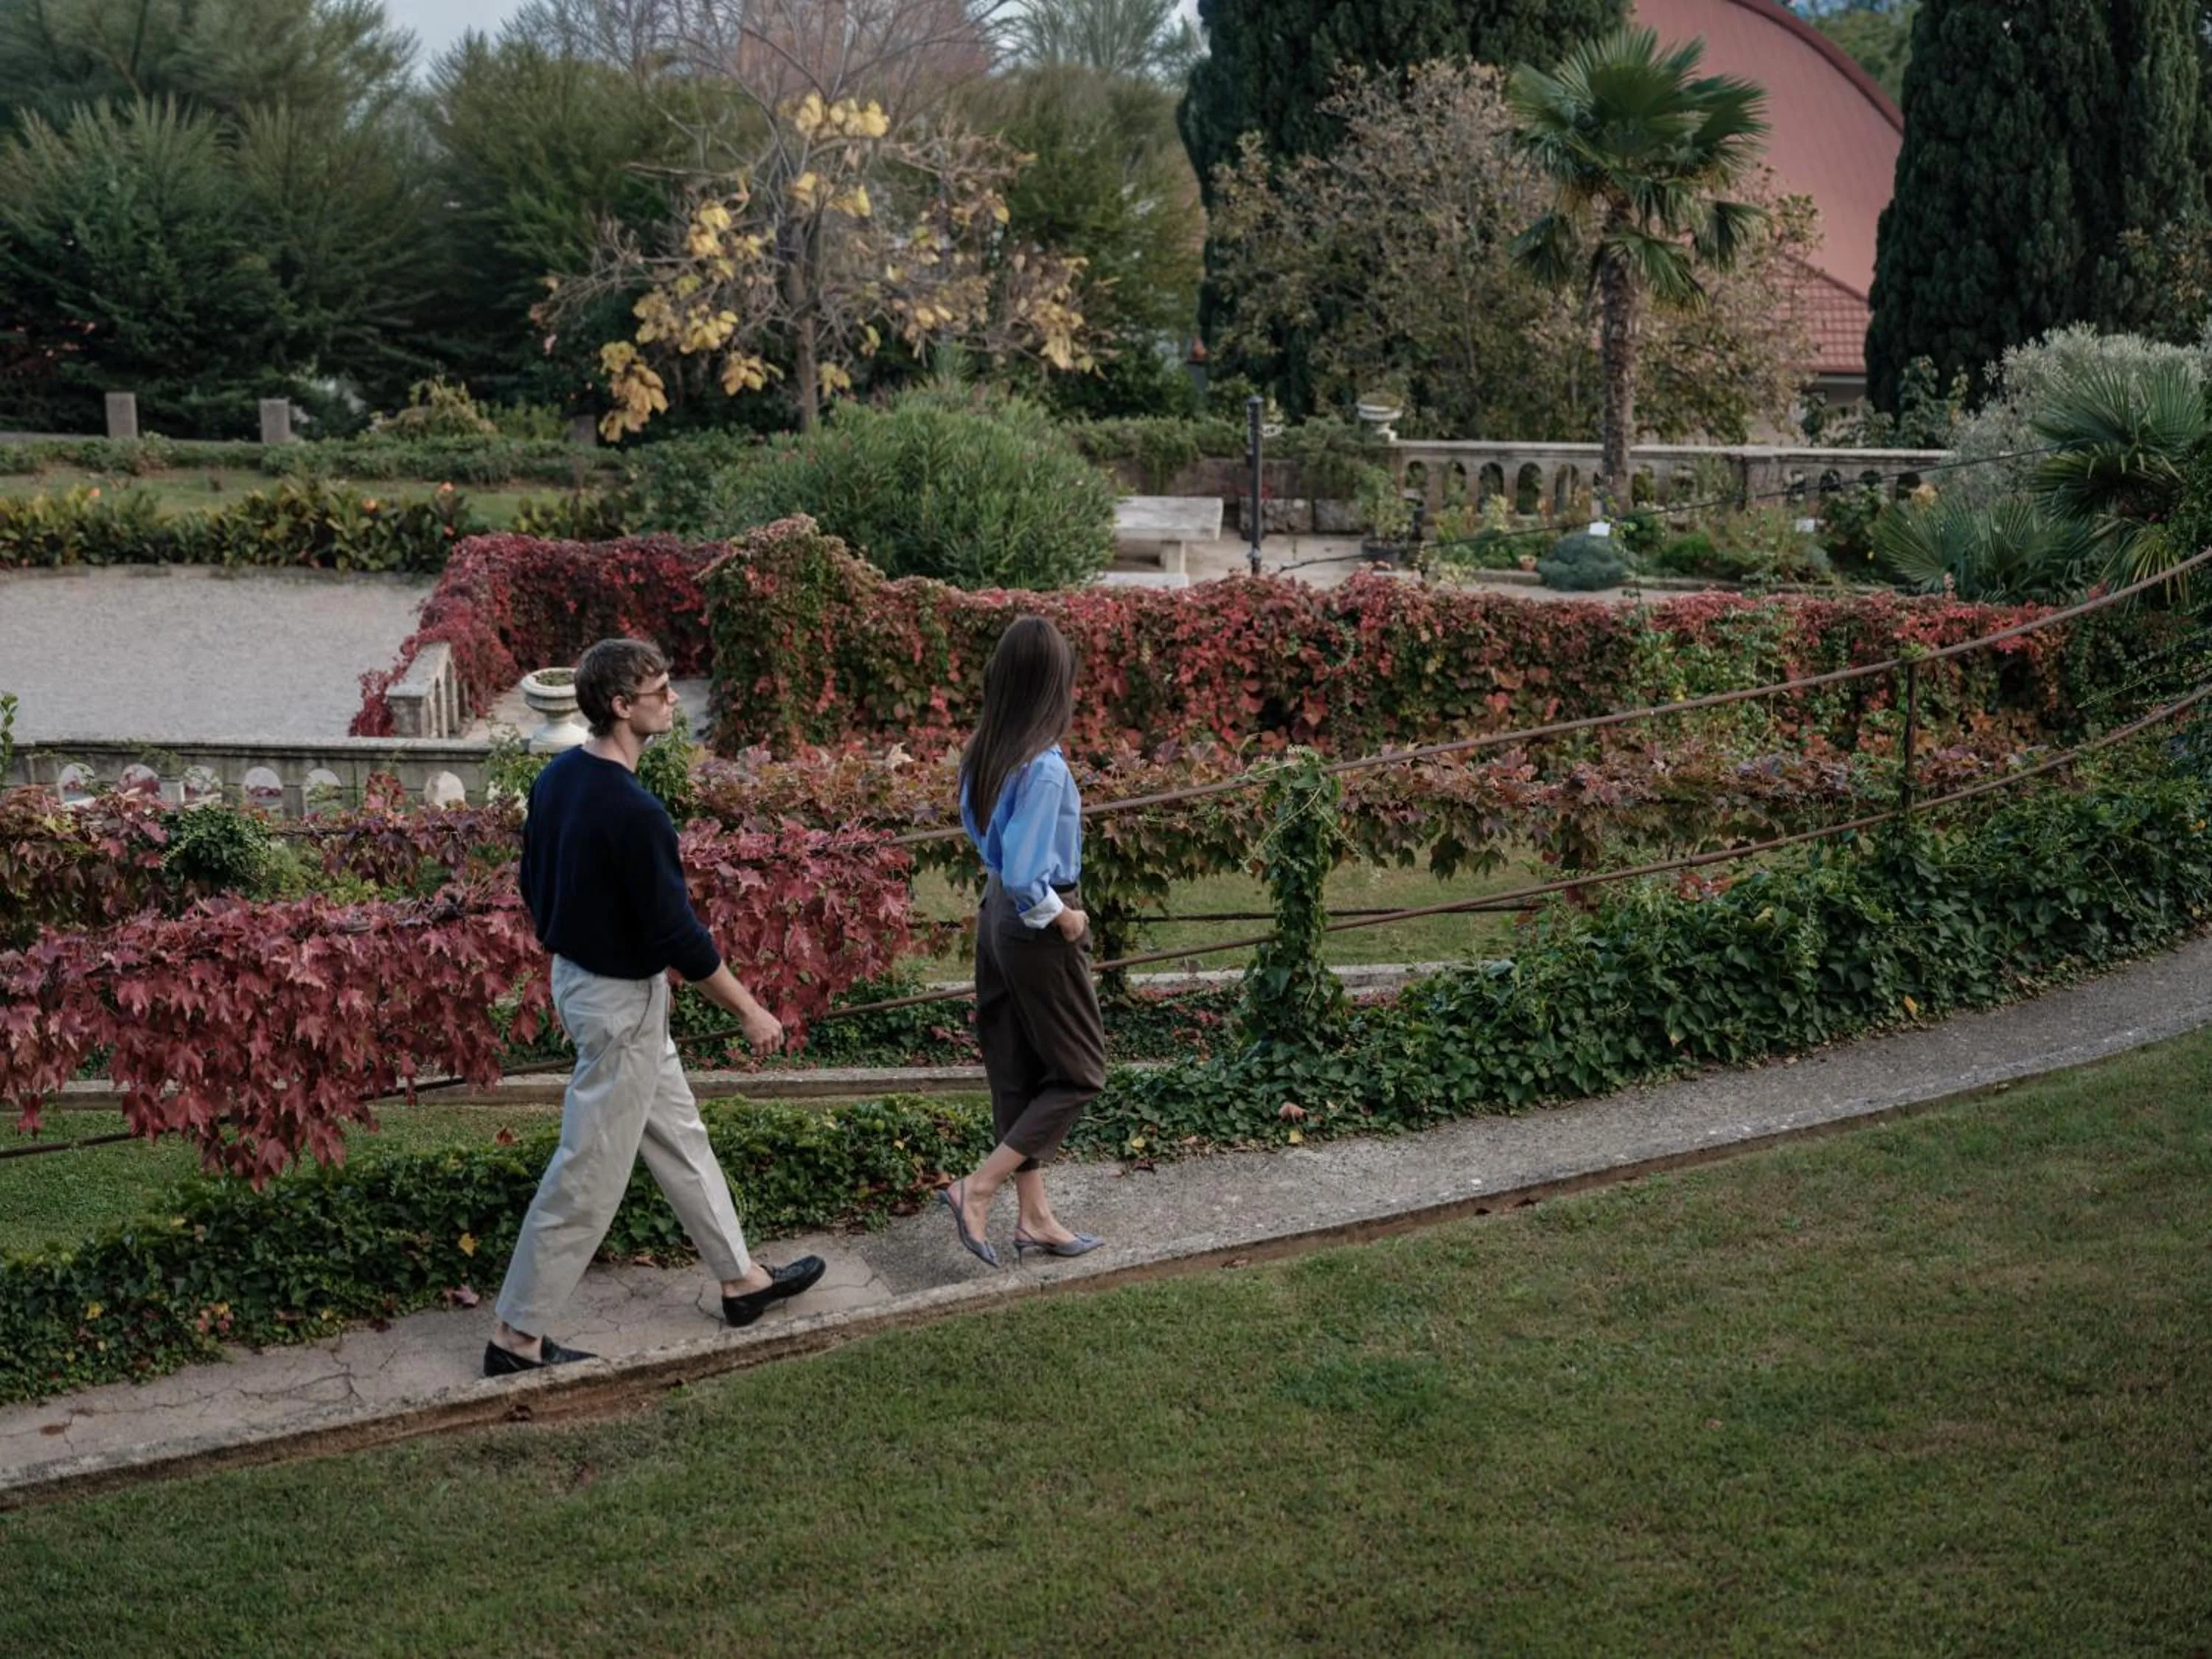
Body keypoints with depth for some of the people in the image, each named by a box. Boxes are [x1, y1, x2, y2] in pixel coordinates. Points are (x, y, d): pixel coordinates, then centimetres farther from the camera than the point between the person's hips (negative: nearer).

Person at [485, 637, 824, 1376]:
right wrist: (751, 1012, -13)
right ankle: (517, 1338, 11)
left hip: (576, 975, 10)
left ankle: (740, 1278, 35)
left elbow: (533, 881, 11)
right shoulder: (633, 812, -29)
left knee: (679, 1134, 21)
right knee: (589, 1175, 2)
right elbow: (677, 935, -24)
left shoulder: (556, 778, -1)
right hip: (622, 1001, -10)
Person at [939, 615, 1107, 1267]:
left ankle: (1035, 1217, 23)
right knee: (1078, 1072, 8)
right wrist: (1062, 917, -12)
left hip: (997, 915, 8)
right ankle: (978, 1189, 1)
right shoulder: (1044, 767, -26)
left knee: (1017, 1073, 14)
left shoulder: (984, 752, 0)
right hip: (1036, 928, -8)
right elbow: (1024, 876, -29)